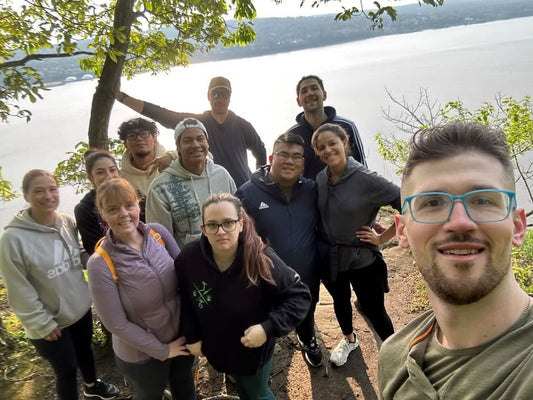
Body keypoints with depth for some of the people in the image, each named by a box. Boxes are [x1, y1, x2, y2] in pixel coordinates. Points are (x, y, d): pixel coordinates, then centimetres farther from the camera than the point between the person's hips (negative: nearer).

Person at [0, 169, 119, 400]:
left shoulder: (68, 222, -8)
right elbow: (19, 292, -18)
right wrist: (42, 325, -13)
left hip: (81, 309, 5)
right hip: (50, 323, -5)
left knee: (85, 350, 27)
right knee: (67, 369, 12)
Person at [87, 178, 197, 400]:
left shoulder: (158, 232, -14)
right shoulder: (100, 263, -24)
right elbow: (116, 324, -18)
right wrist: (162, 350, -12)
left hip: (182, 335, 3)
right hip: (142, 355, -3)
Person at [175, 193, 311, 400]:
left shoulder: (262, 260, -32)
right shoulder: (188, 258, -22)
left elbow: (299, 296, -23)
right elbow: (185, 300, -3)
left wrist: (269, 328, -32)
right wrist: (192, 337, 0)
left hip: (254, 347, -3)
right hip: (215, 346, 3)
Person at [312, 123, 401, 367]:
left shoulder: (366, 179, -22)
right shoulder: (319, 180, -7)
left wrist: (383, 237, -17)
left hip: (362, 261, -5)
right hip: (329, 258, 5)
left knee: (374, 311, 10)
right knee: (340, 301, 27)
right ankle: (349, 339, 55)